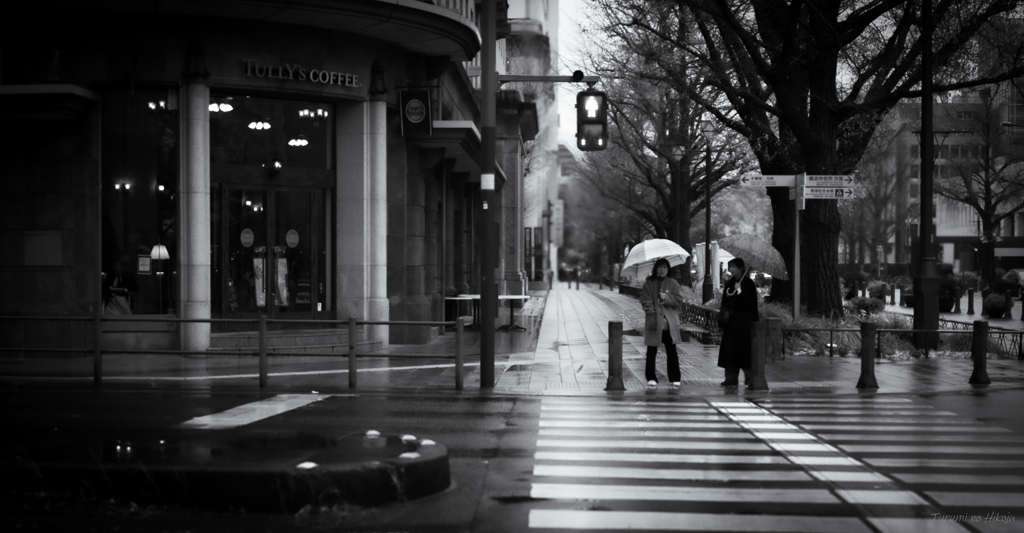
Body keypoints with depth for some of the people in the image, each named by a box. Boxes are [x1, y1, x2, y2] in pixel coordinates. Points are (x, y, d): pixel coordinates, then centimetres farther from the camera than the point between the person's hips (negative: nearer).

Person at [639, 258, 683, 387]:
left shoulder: (673, 283, 7)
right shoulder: (649, 284, 4)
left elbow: (679, 300, 2)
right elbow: (645, 301, -1)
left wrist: (666, 298, -12)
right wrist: (651, 311, -15)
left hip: (670, 322, 1)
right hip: (654, 322, -1)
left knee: (672, 351, 2)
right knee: (652, 351, 3)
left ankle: (674, 378, 9)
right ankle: (651, 377, 11)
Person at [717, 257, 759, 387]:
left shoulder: (748, 283, -6)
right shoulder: (729, 284, 12)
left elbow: (751, 302, -13)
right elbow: (724, 303, 16)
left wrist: (739, 292, -23)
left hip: (744, 322, -6)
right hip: (730, 321, 6)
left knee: (745, 350, -6)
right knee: (730, 350, 4)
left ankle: (750, 377, 3)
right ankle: (731, 378, 8)